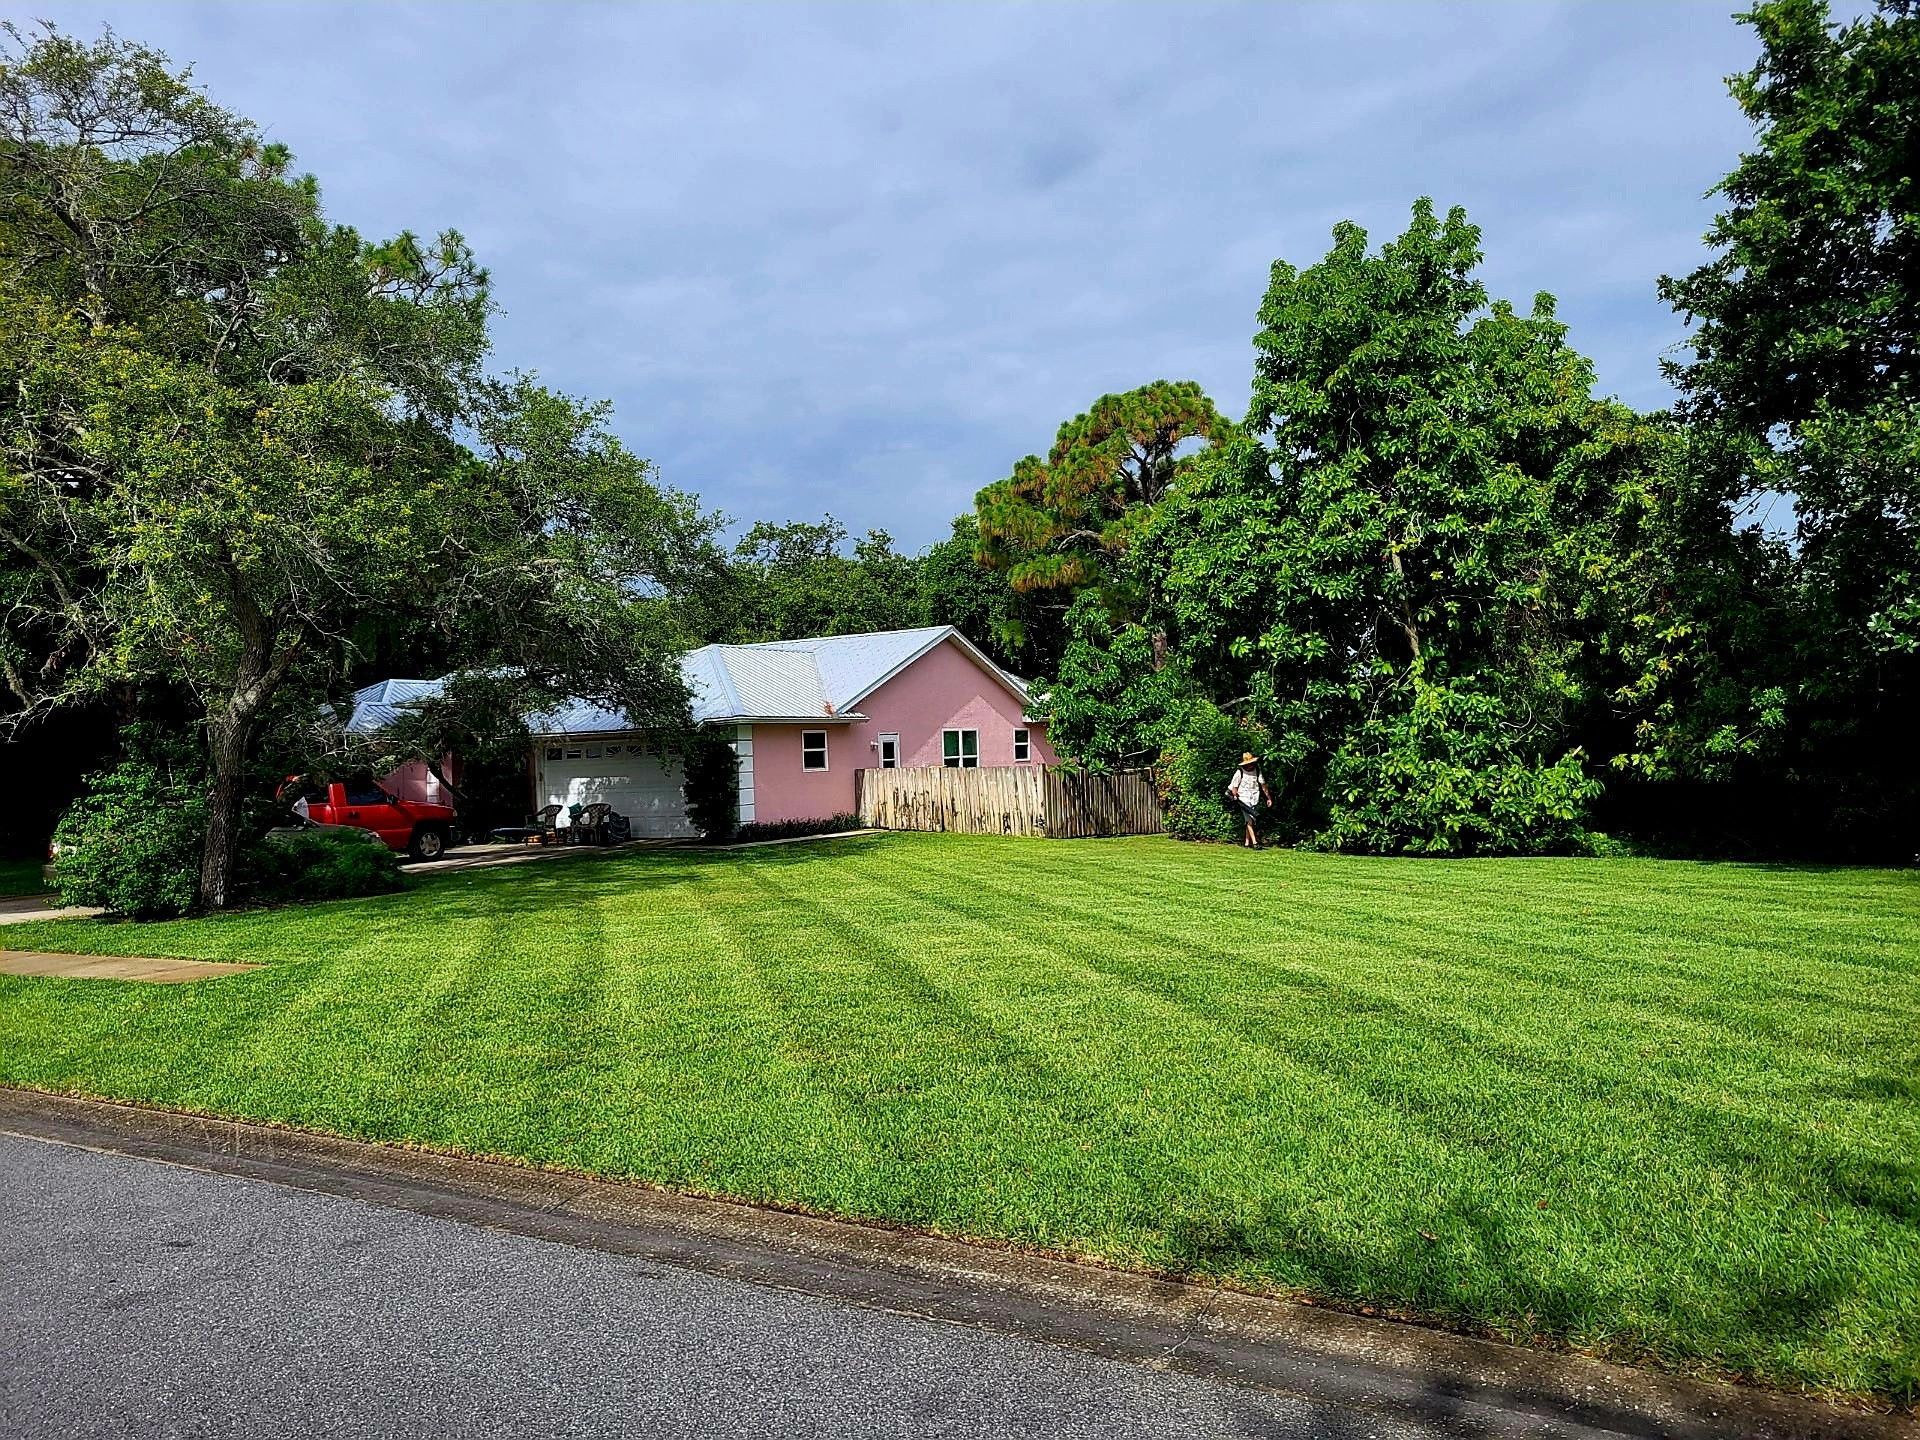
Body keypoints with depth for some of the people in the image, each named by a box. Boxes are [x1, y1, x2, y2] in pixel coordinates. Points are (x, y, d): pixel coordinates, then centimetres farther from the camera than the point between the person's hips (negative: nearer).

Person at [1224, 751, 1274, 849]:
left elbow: (1263, 785, 10)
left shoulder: (1257, 771, 5)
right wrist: (1235, 795, -18)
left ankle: (1247, 842, 13)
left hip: (1255, 799, 4)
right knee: (1249, 820, -12)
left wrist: (1268, 798, 8)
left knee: (1251, 821, 6)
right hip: (1244, 799, -4)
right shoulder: (1240, 772, -4)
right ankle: (1254, 842, -18)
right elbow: (1234, 786, -1)